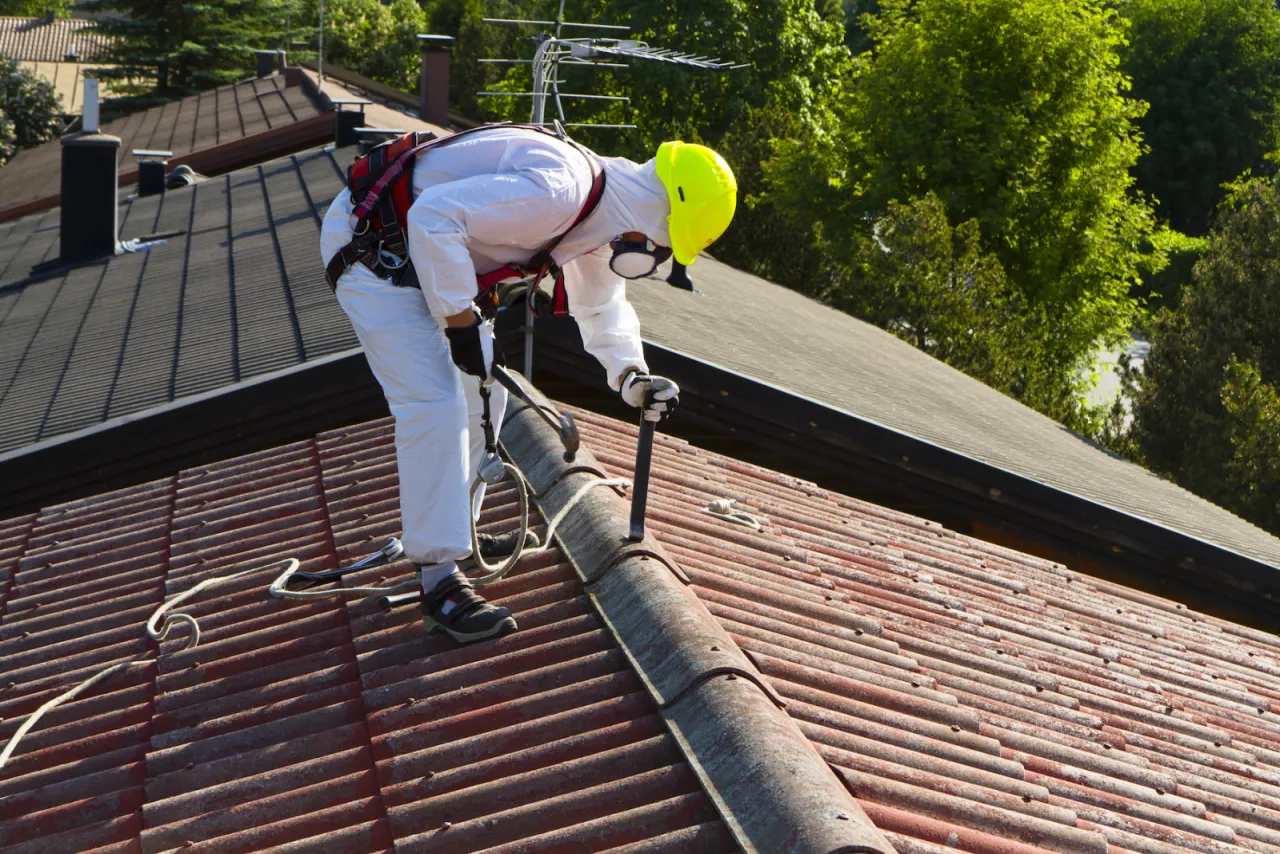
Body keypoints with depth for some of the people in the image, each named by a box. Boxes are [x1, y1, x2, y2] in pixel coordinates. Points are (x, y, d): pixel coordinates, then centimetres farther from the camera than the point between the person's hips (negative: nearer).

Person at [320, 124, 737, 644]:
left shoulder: (598, 215, 4)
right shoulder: (555, 190, -29)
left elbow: (600, 307, 18)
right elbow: (433, 217, -34)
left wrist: (631, 376, 1)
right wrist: (460, 321, -25)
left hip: (427, 251, 11)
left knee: (480, 390, 17)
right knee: (435, 402, -17)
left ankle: (456, 534, 30)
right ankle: (440, 583, -14)